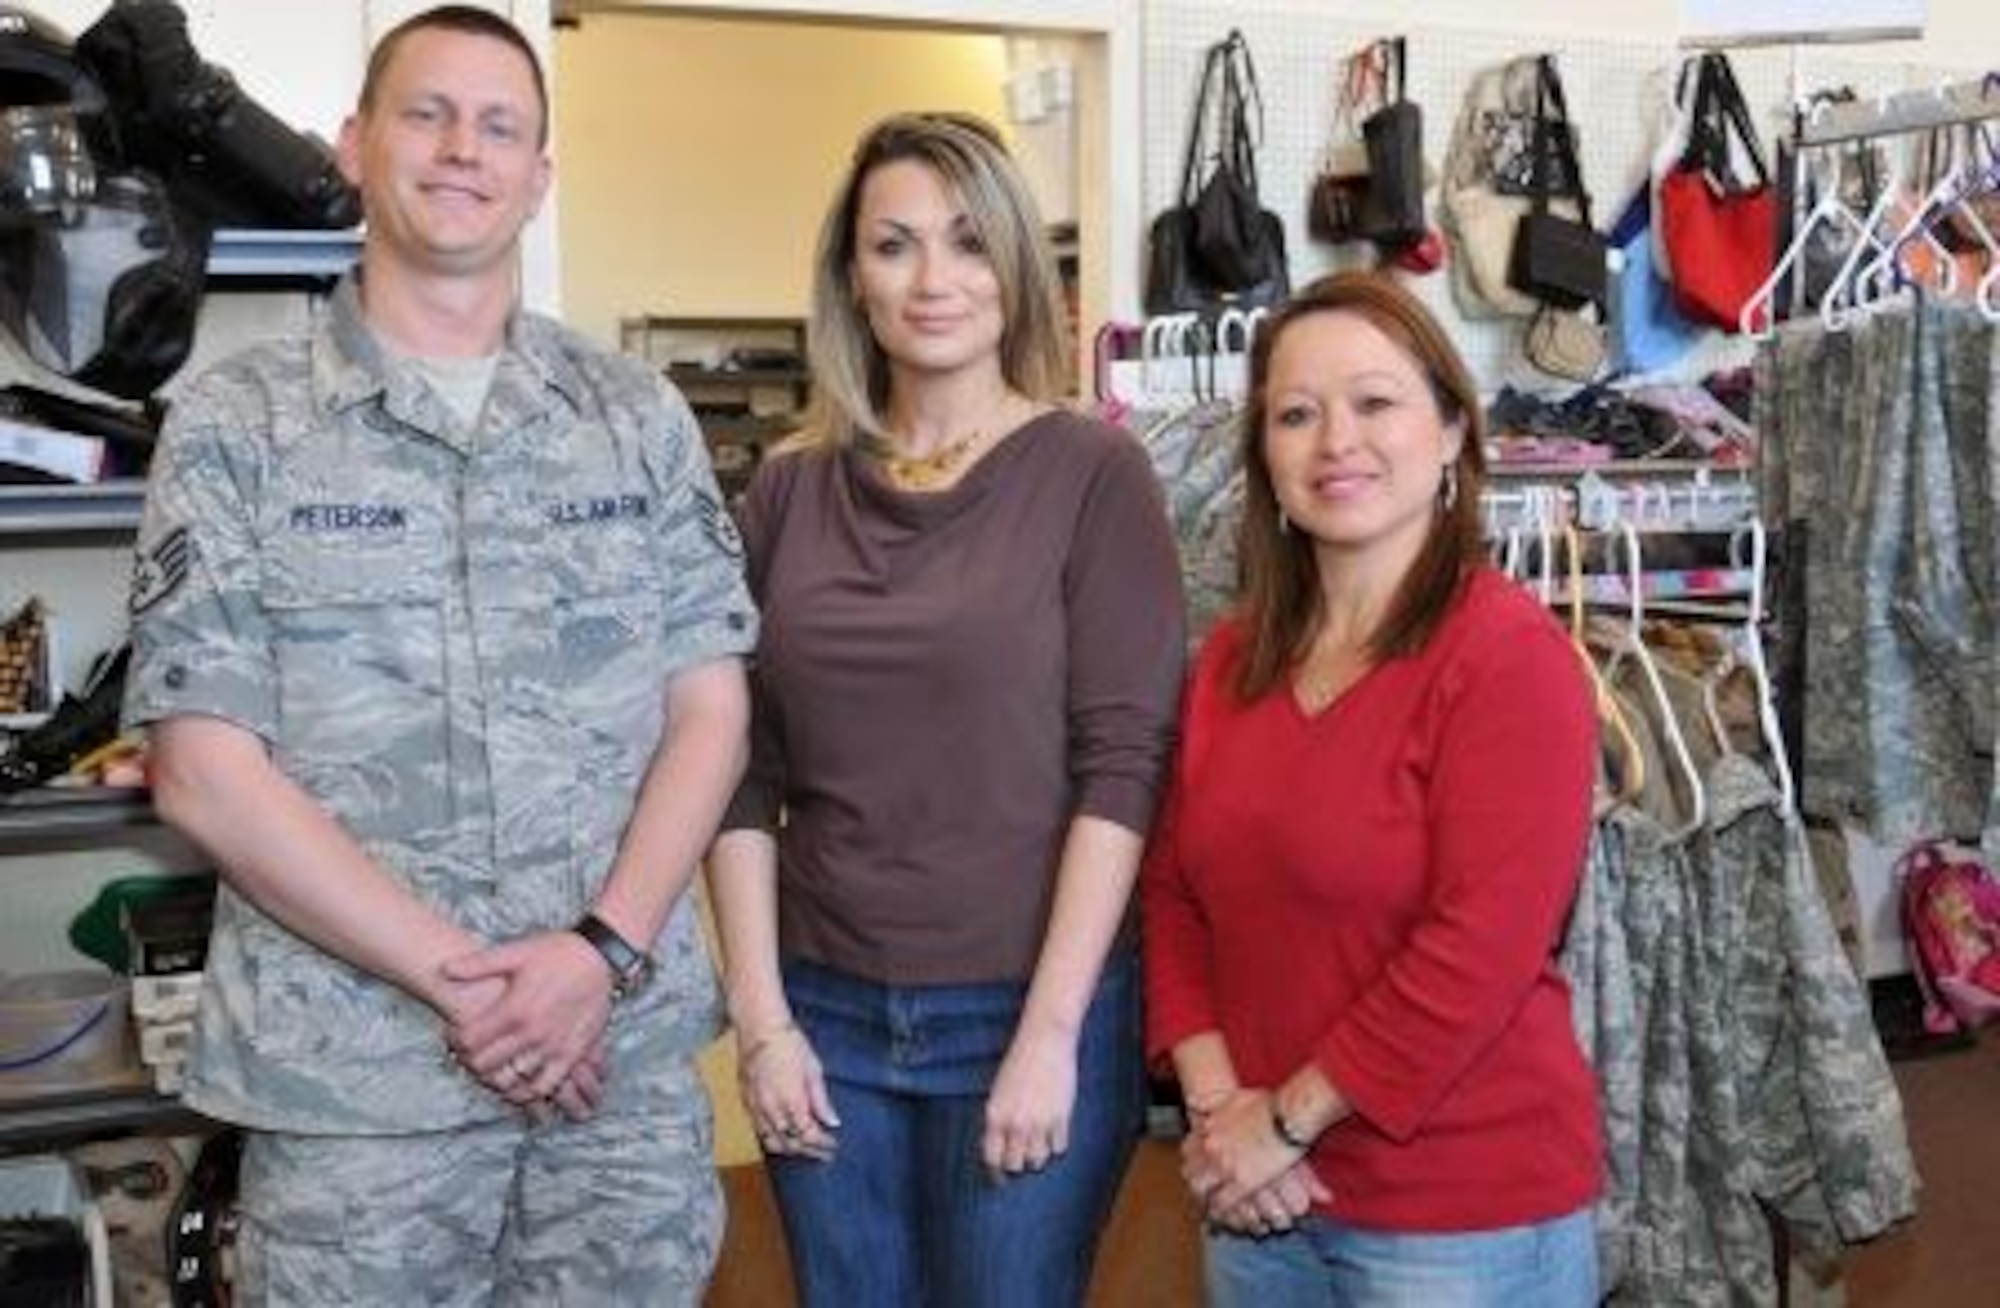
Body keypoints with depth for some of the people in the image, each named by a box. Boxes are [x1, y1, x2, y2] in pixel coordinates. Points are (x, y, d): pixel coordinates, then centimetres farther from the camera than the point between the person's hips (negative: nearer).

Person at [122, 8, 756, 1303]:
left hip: (630, 1057, 2)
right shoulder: (236, 424, -1)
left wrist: (604, 951, -11)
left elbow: (711, 712, 4)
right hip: (351, 1074, -2)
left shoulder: (641, 417, 7)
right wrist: (453, 978, -13)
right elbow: (205, 767, -6)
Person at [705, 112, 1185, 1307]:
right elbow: (746, 772, 4)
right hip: (826, 1011, 3)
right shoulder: (791, 489, 4)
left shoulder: (1093, 472, -6)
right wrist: (760, 1015, -1)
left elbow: (1123, 767, -10)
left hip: (1026, 1012, -3)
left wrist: (1050, 1030, -14)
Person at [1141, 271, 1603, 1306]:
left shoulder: (1510, 656, -15)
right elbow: (1173, 888, 6)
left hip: (1464, 1212, -6)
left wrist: (1289, 1118, -15)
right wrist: (1218, 1104, -7)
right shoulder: (1235, 654, 5)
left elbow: (1479, 952, -21)